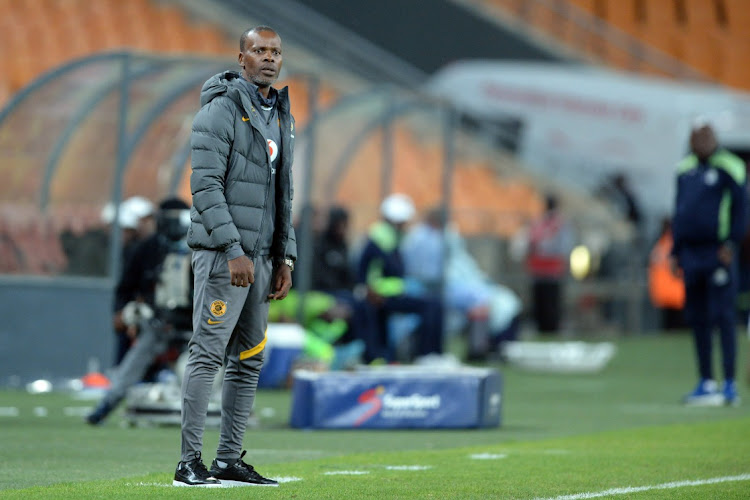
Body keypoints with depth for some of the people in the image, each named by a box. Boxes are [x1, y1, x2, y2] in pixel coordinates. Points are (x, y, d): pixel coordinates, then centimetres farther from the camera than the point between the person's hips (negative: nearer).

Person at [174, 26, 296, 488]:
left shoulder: (281, 117, 17)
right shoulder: (222, 110, -9)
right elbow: (205, 184, -16)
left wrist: (285, 257, 15)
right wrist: (233, 250, -22)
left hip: (260, 255, 8)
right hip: (222, 252, -8)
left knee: (249, 360, 8)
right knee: (208, 354, -9)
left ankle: (230, 460, 13)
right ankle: (190, 463, -9)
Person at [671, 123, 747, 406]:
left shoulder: (729, 168, -3)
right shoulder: (685, 169, 15)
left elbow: (740, 206, -6)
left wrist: (731, 244, -13)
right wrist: (676, 251, 17)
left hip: (718, 253, -6)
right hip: (691, 253, 6)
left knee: (723, 317, -9)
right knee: (697, 321, 8)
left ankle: (730, 386, -9)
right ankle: (706, 383, 14)